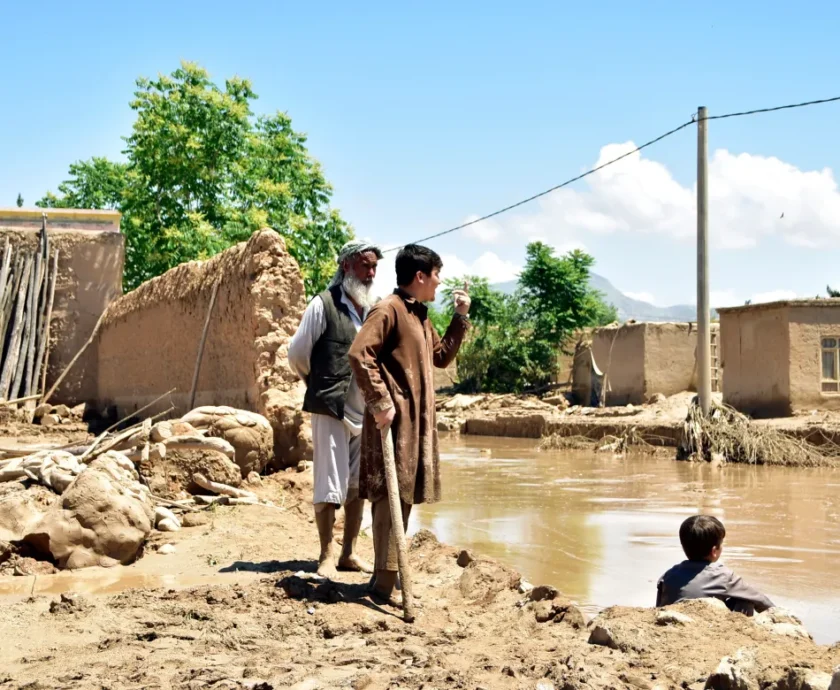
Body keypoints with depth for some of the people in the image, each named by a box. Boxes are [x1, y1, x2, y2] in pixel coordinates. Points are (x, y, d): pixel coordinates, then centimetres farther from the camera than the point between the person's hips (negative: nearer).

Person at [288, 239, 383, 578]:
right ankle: (326, 556, 10)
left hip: (365, 413, 5)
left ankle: (349, 553, 22)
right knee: (330, 486, -1)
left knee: (357, 486, 11)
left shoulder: (374, 310, 6)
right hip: (331, 410, -5)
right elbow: (297, 354, 0)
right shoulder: (323, 305, -7)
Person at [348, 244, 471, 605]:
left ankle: (389, 572, 22)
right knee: (391, 495, -9)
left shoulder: (420, 315, 19)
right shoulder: (389, 309, -11)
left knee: (404, 495, 13)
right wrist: (380, 402, -22)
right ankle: (384, 582, -7)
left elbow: (441, 357, 25)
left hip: (418, 419, 10)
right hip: (394, 418, -10)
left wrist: (460, 317, 17)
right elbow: (359, 354, -20)